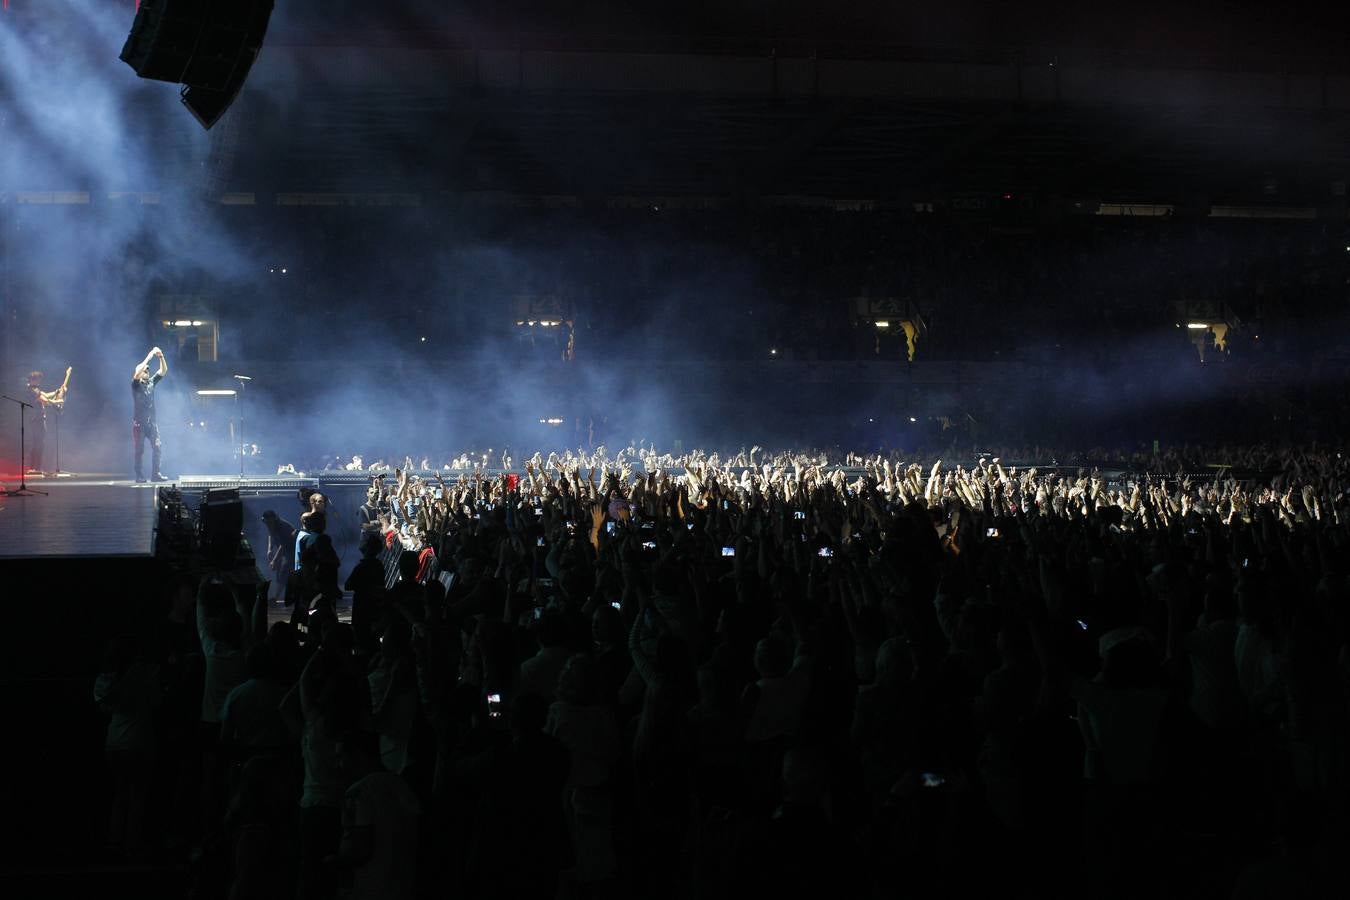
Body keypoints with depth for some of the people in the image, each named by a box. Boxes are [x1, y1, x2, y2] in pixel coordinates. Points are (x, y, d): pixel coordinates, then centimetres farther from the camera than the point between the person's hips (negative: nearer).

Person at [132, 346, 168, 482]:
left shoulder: (151, 382, 12)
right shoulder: (136, 384, -2)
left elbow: (164, 371, 8)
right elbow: (137, 374, -23)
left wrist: (161, 356, -8)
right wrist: (148, 357, -22)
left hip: (151, 421, 5)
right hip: (139, 422, -5)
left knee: (156, 447, -3)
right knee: (140, 450, -1)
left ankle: (156, 474, 1)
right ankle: (139, 476, 2)